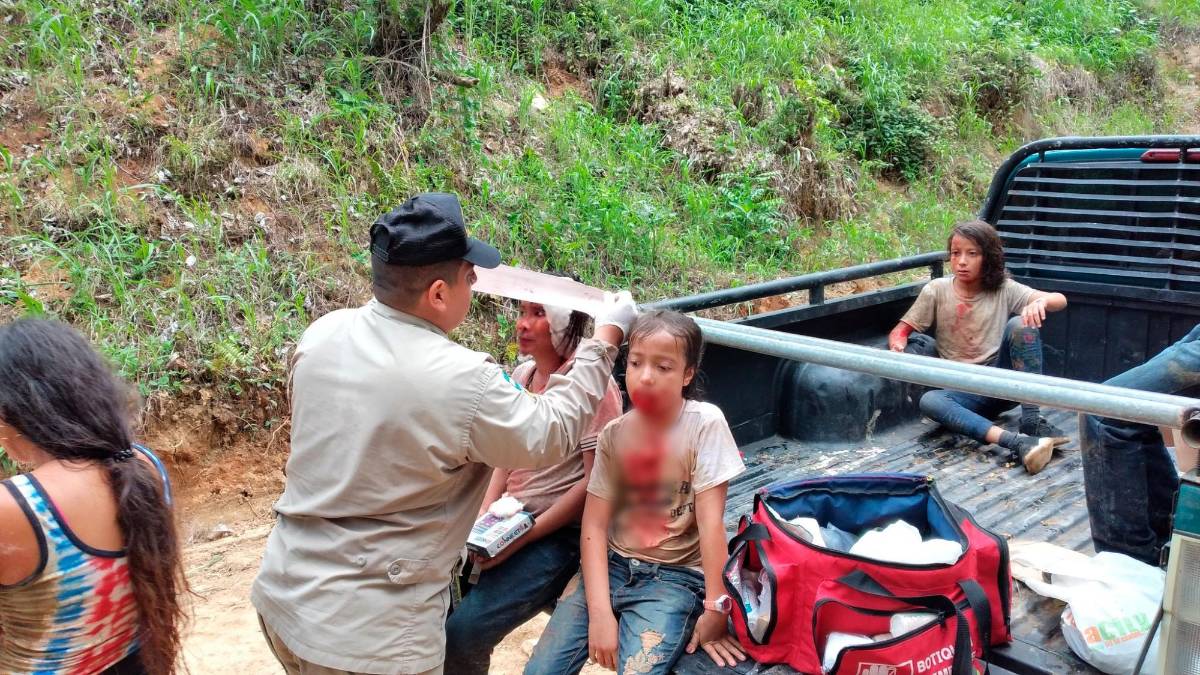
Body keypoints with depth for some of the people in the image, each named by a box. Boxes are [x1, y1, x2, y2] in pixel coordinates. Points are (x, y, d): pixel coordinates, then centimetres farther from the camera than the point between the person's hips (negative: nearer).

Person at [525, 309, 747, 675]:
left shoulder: (704, 423, -12)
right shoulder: (614, 434, -1)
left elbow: (710, 520, -14)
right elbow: (594, 526, -6)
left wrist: (716, 608, -16)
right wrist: (600, 610, -17)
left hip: (676, 575, -3)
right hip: (611, 565, 3)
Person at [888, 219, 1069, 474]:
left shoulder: (1003, 289, 1)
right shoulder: (936, 290, 0)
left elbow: (1060, 300, -8)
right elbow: (902, 330, -1)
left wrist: (1041, 302, -32)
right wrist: (897, 346, -25)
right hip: (965, 392, 0)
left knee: (1020, 324, -24)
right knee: (929, 401, -33)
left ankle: (1031, 421, -25)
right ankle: (1017, 442, -47)